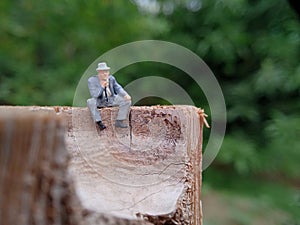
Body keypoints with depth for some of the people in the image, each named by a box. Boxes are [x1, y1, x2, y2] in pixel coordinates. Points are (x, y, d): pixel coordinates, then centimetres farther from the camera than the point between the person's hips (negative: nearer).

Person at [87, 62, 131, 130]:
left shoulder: (111, 78, -6)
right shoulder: (91, 80, -17)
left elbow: (118, 88, 0)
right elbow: (94, 95, -24)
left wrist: (126, 95, -19)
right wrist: (102, 87, -37)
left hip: (111, 100, 3)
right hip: (99, 102, -3)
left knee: (127, 101, -15)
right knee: (90, 102, -35)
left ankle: (119, 121, -9)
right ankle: (99, 122, -24)